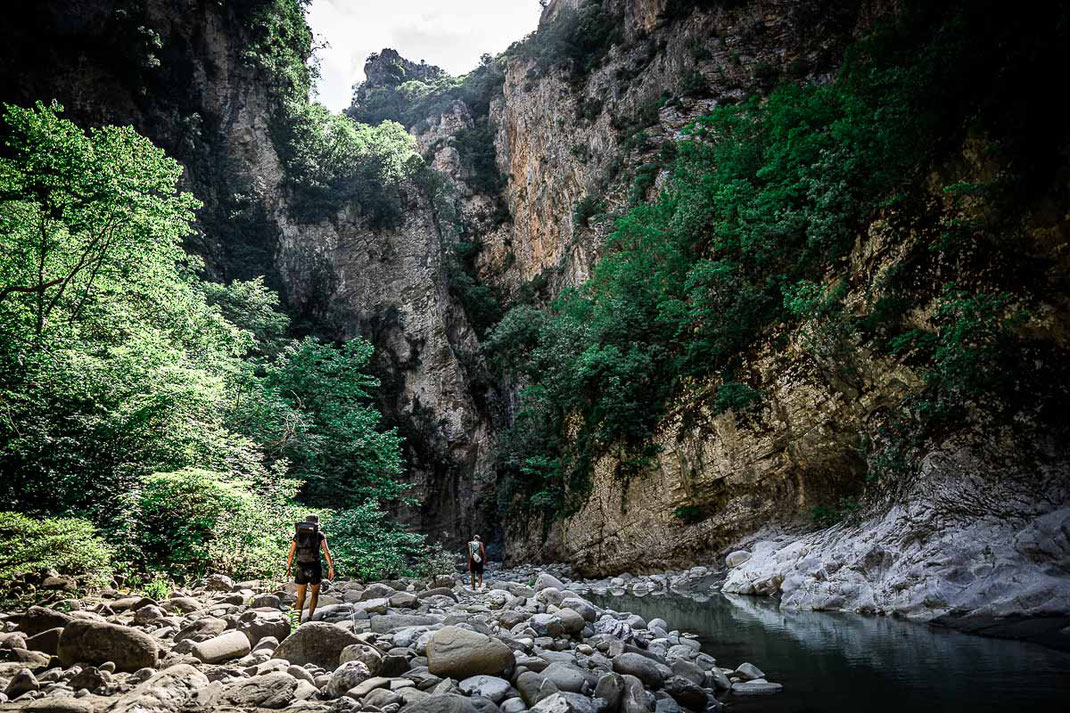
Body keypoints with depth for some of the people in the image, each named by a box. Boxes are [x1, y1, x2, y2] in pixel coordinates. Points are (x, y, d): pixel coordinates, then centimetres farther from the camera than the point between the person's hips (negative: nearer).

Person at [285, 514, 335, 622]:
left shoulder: (297, 535, 11)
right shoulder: (320, 534, 3)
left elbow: (291, 554, 9)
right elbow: (326, 551, -9)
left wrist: (288, 569, 20)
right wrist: (331, 568, -10)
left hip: (301, 568, 2)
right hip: (315, 568, -2)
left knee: (300, 598, 11)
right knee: (315, 594, 20)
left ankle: (297, 621, -2)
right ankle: (310, 617, 9)